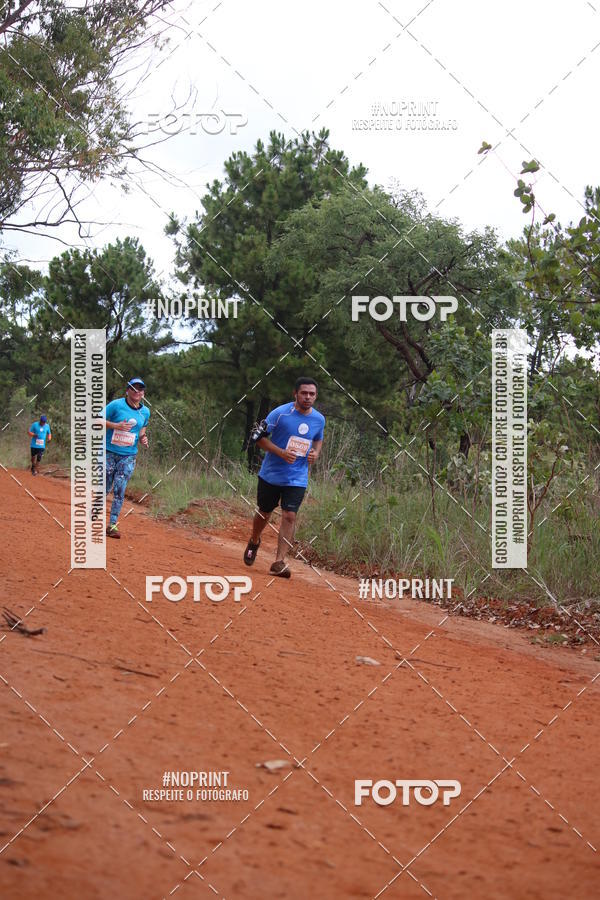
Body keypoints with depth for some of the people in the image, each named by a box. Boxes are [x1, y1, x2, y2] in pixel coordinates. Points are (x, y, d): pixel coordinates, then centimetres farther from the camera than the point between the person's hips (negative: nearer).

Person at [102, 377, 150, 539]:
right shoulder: (116, 405, -8)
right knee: (104, 488, 3)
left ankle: (113, 524, 2)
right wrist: (116, 426, -20)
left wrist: (142, 439, 1)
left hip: (128, 456, 3)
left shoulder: (145, 412, 7)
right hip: (109, 452, -3)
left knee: (119, 491, -3)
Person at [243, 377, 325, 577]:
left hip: (297, 478, 2)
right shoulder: (280, 414, -15)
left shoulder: (319, 419, 0)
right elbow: (258, 437, -11)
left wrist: (316, 453, -2)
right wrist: (281, 452, -22)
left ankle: (279, 562, -11)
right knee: (264, 513, 14)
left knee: (289, 516, -11)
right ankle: (253, 543, 44)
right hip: (271, 475, -2)